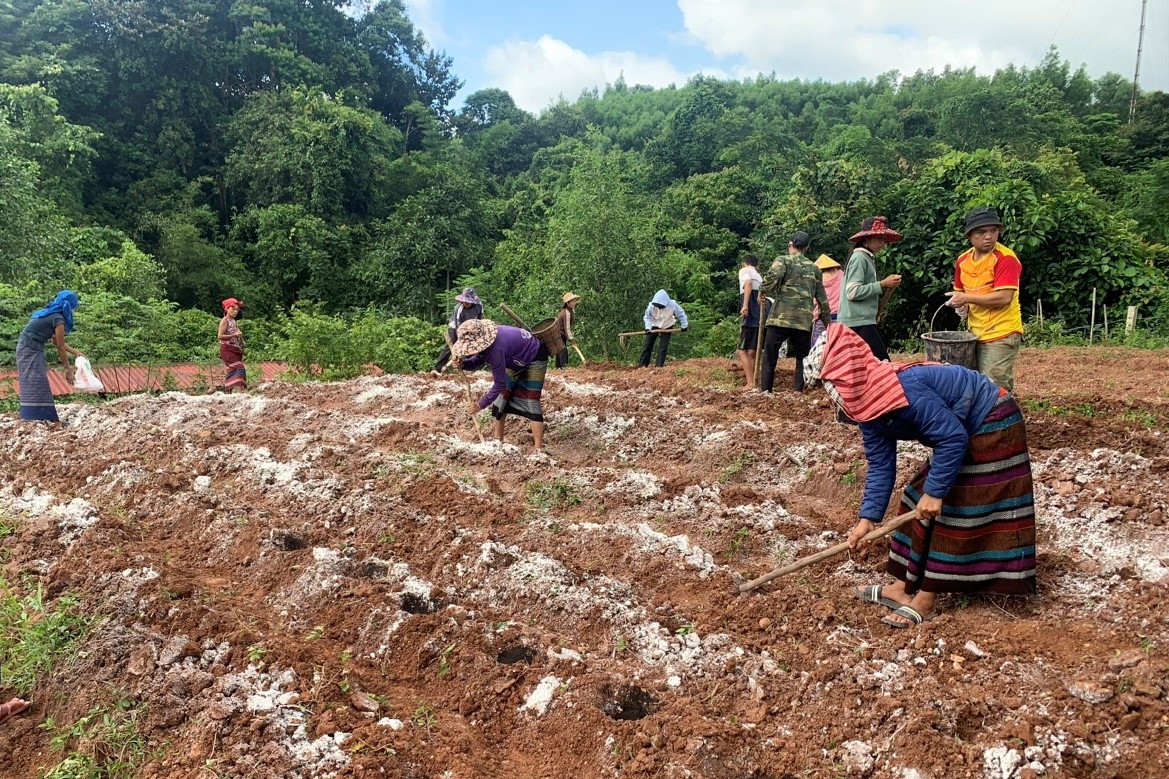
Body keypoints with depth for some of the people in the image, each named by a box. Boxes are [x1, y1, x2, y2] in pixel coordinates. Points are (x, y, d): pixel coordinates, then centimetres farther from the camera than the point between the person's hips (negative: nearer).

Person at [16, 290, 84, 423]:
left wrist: (75, 352, 18)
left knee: (36, 385, 9)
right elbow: (60, 347, -10)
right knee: (35, 385, -13)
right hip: (31, 349, -10)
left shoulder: (50, 314, 15)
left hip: (28, 348, 10)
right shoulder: (58, 319, -14)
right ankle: (35, 419, -18)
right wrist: (68, 369, -2)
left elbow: (57, 341, 19)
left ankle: (37, 419, 9)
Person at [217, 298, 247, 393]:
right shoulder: (225, 321, -6)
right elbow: (220, 336, -16)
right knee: (239, 368, -23)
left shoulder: (234, 322, 18)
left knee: (232, 371, 9)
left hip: (235, 350, 9)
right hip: (227, 349, -9)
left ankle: (229, 392, 14)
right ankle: (240, 391, -35)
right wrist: (234, 335, -23)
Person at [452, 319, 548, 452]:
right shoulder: (485, 339, -15)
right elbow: (478, 360, 2)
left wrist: (480, 405, -22)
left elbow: (500, 384, -31)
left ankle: (539, 449, -14)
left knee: (531, 401, -15)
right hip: (517, 359, 9)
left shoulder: (495, 349, -39)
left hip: (535, 357, -9)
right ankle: (498, 437, 20)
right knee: (502, 393, 9)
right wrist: (463, 364, -19)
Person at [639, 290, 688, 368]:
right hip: (654, 326, 1)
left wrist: (684, 326, -8)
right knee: (648, 345, 1)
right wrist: (648, 328, -27)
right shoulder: (651, 306, -29)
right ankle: (642, 364, 8)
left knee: (663, 347, -7)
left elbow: (681, 314, -14)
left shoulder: (672, 305, -31)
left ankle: (659, 365, 0)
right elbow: (647, 317, -14)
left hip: (667, 327, -1)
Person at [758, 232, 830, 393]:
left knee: (769, 358, 4)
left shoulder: (783, 260, 5)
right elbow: (822, 298, 18)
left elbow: (773, 275, -19)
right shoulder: (814, 267, 18)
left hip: (780, 318, -3)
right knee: (802, 359, 14)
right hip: (804, 321, 3)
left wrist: (763, 291, -3)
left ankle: (765, 392, 0)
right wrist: (827, 322, 25)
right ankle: (798, 392, 6)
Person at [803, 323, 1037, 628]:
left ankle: (924, 602, 0)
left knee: (956, 512, -7)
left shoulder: (905, 389, -34)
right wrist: (868, 518, -5)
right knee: (920, 500, 8)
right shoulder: (869, 405, -4)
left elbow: (953, 438, -31)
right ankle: (902, 588, 16)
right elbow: (880, 465, 0)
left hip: (993, 427, -9)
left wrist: (935, 491, -25)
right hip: (965, 432, 10)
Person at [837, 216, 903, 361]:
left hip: (863, 320, 10)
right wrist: (882, 285, -16)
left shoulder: (868, 258, 19)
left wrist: (884, 285, 10)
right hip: (858, 322, -10)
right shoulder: (860, 258, -10)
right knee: (882, 361, -14)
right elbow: (853, 292, -19)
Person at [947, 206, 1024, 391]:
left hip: (1001, 335, -7)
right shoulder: (963, 260, 8)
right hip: (976, 334, 7)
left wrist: (967, 298, -16)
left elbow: (1004, 298, -22)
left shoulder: (1006, 258, -14)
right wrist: (962, 305, -1)